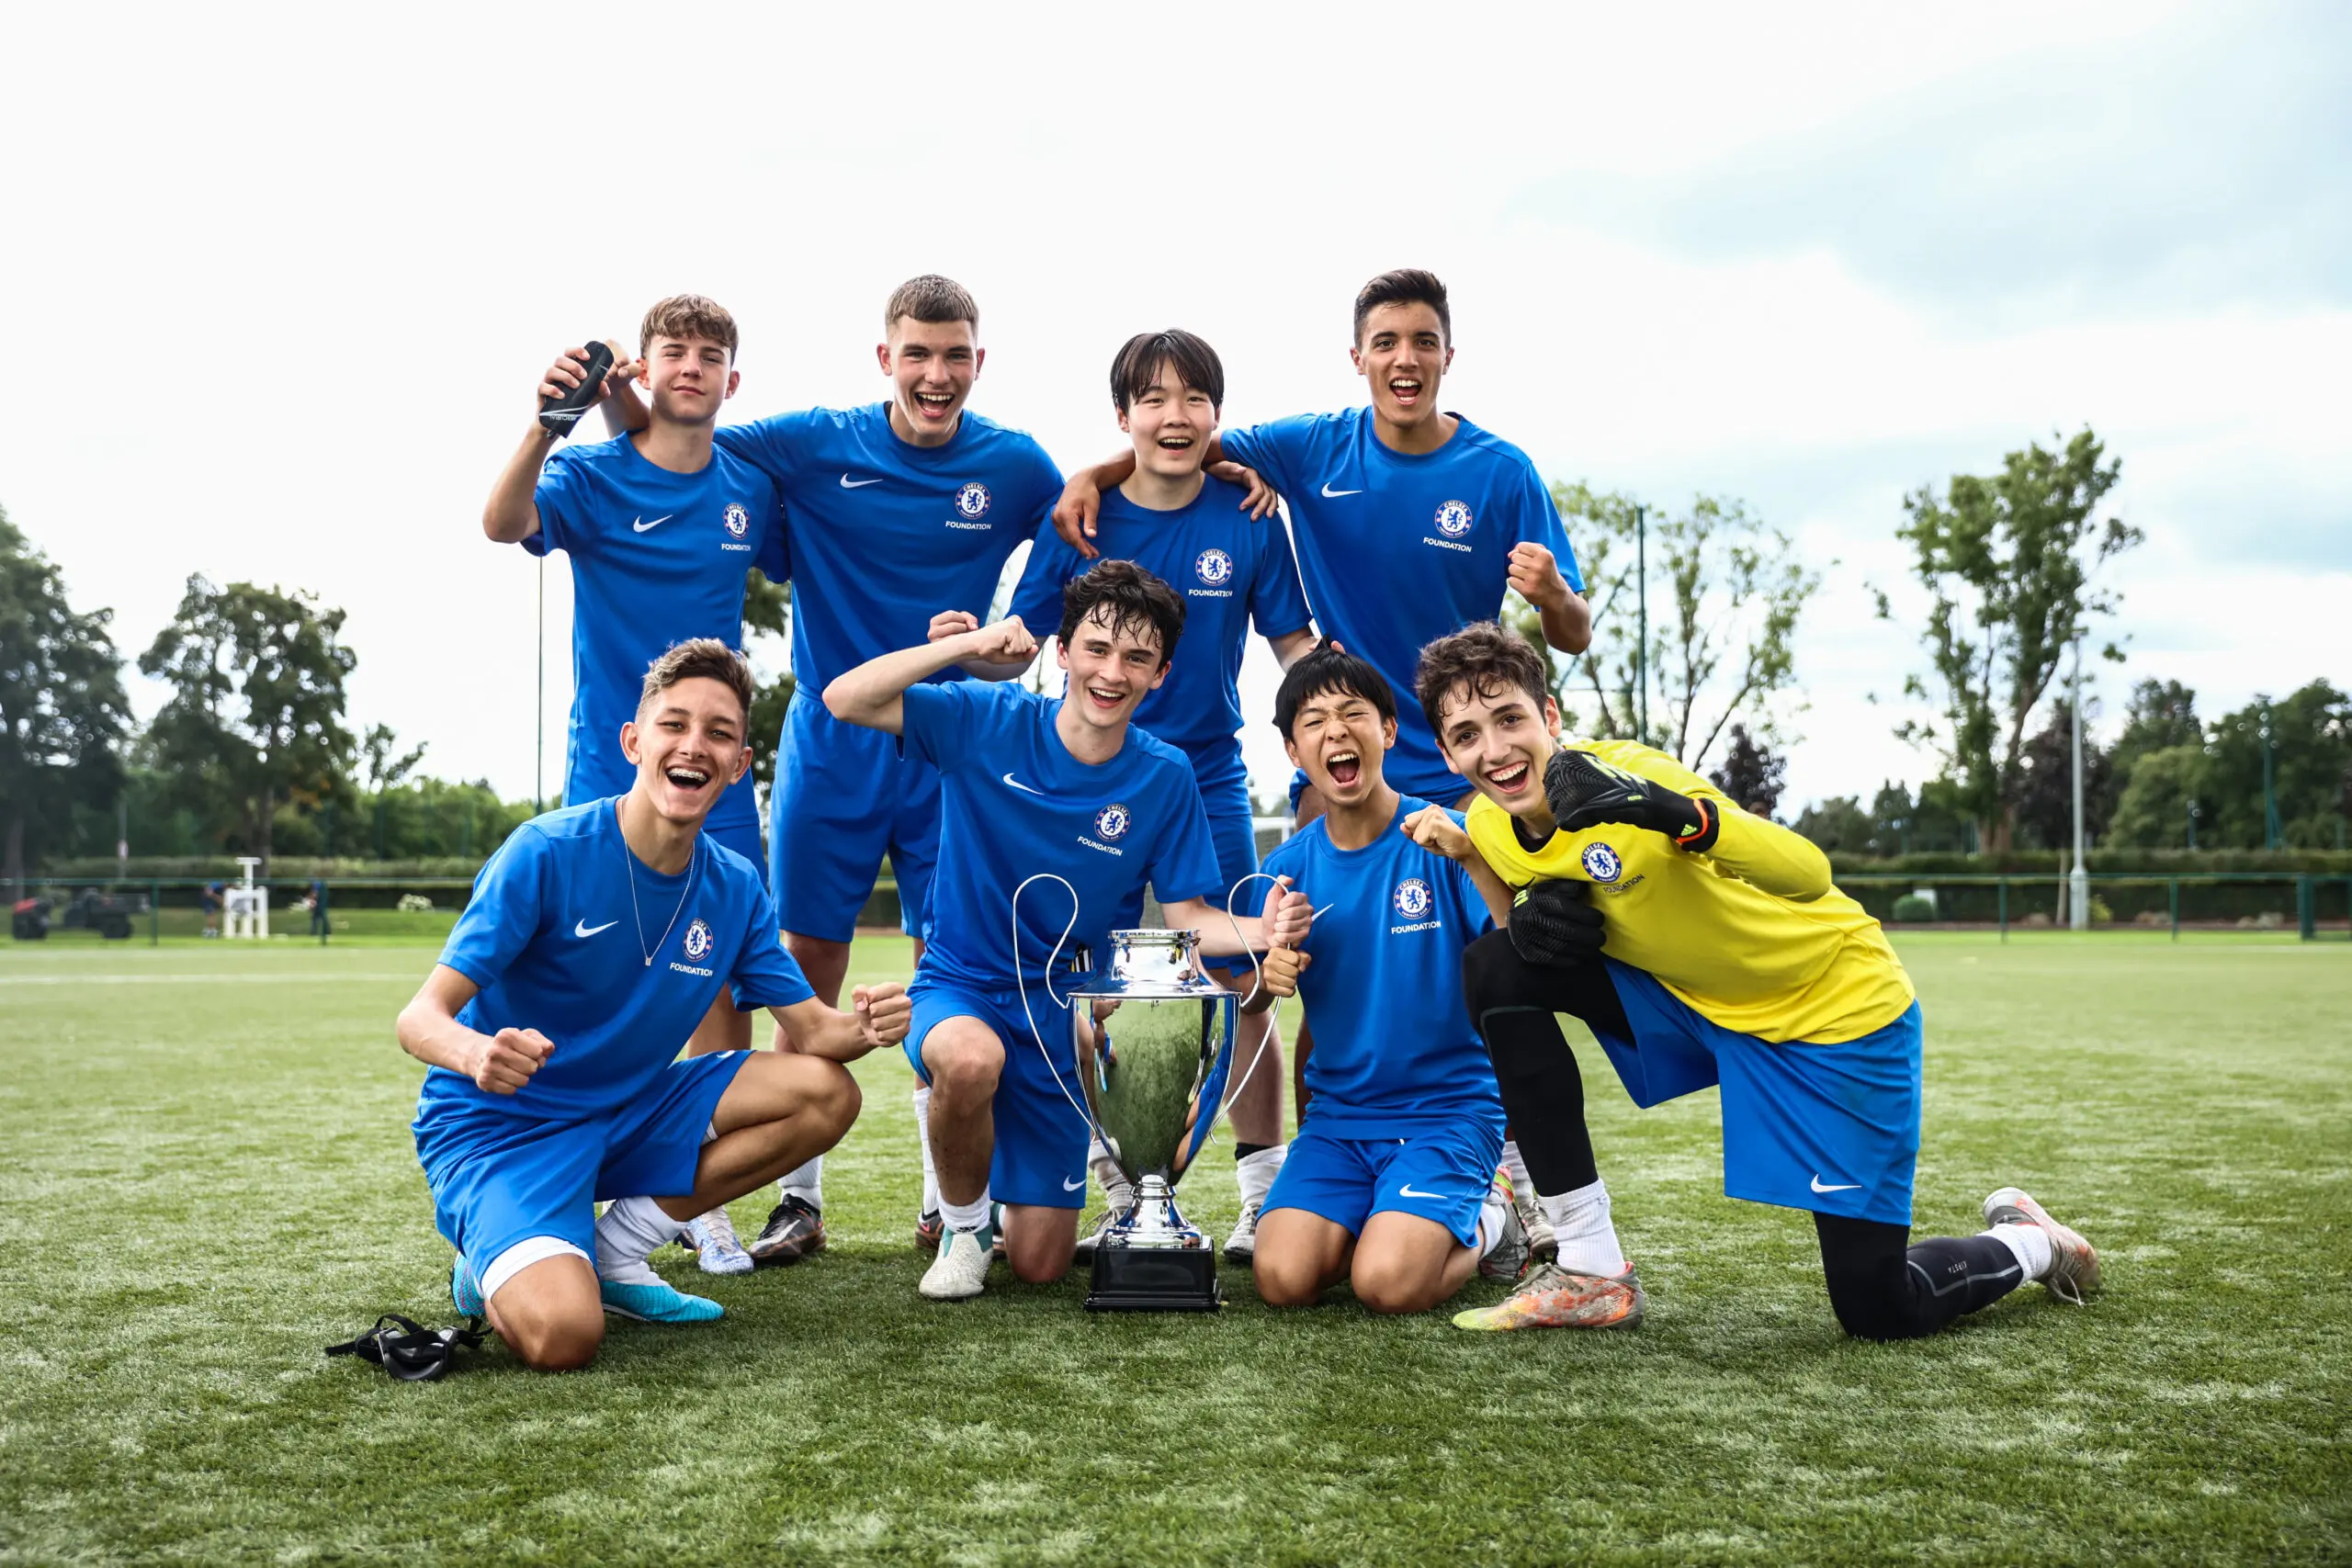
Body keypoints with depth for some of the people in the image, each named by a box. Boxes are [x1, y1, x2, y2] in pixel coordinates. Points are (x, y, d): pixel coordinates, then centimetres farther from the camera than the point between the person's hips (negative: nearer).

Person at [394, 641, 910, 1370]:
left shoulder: (736, 888, -2)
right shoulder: (547, 852, -19)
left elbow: (812, 1029, -1)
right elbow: (422, 1017, -21)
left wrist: (863, 1028, -25)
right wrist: (477, 1053, -46)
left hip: (626, 1112, 6)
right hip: (498, 1126, -6)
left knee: (826, 1093, -10)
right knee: (563, 1335, -31)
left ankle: (615, 1251, -2)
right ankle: (494, 1269, 6)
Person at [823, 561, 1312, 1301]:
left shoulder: (1165, 778, -6)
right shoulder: (988, 722, -11)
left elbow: (1185, 917, -4)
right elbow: (844, 700, -18)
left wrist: (1260, 931, -25)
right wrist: (968, 644, -27)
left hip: (1065, 1021, 2)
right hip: (960, 988, -1)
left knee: (1039, 1264, 0)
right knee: (971, 1059, -40)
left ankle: (1013, 1193, 40)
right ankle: (962, 1221, -7)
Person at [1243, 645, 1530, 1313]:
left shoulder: (1444, 839, -8)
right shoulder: (1289, 866, 2)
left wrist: (1473, 858, -31)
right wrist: (1270, 975, -16)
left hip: (1450, 1107, -3)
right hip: (1338, 1111, 4)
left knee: (1387, 1283, -23)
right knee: (1283, 1278, -17)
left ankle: (1485, 1221, 9)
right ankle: (1388, 1219, 14)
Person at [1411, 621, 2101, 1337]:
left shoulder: (1624, 776, -29)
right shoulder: (1488, 829, -9)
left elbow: (1809, 875, -38)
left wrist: (1673, 812, -55)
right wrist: (1533, 920, -16)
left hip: (1835, 1004, -6)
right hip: (1688, 999, 6)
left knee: (1877, 1311, -7)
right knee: (1497, 968, -15)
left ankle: (2028, 1242, 29)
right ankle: (1591, 1274, -7)